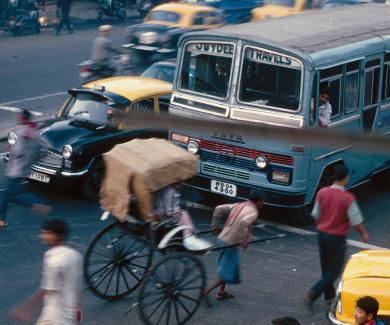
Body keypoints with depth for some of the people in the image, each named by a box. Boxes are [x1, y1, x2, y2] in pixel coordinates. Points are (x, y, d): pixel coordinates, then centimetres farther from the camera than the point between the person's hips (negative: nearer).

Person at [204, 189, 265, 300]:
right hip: (231, 242, -8)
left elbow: (219, 209, 9)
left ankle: (221, 292, 32)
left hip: (223, 238, 8)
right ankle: (206, 290, -7)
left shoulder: (238, 205, 11)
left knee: (226, 267, 26)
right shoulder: (253, 212, -13)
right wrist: (244, 240, -25)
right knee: (228, 274, 0)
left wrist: (214, 225, 17)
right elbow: (244, 222, -34)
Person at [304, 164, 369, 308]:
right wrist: (364, 234, 5)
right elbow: (356, 221, -13)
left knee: (326, 268, 19)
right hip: (337, 238, -6)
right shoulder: (348, 199, -21)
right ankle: (313, 293, -6)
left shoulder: (322, 193, -5)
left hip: (322, 235, 6)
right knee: (335, 270, 7)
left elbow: (316, 215, 6)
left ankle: (330, 296, 31)